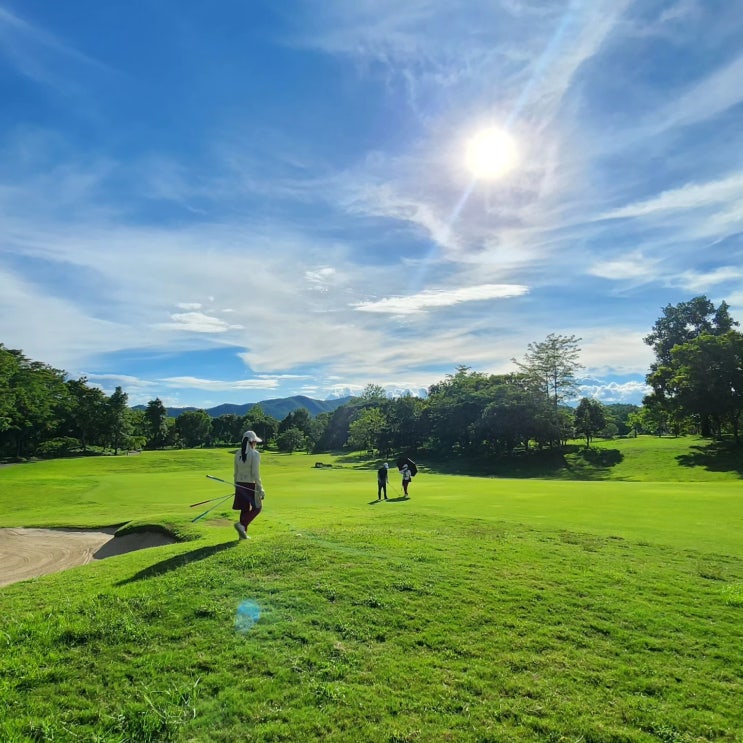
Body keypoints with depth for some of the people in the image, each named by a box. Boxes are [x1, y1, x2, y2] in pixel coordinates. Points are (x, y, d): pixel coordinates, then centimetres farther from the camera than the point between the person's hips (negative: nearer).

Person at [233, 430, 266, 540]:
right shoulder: (255, 454, -14)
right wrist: (261, 489, -10)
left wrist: (236, 486, 21)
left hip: (240, 484, 6)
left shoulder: (238, 453, 4)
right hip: (251, 485, -6)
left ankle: (243, 533, 19)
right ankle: (242, 524, -7)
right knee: (257, 508, 10)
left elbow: (236, 472, 11)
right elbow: (255, 474, -16)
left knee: (245, 509, 16)